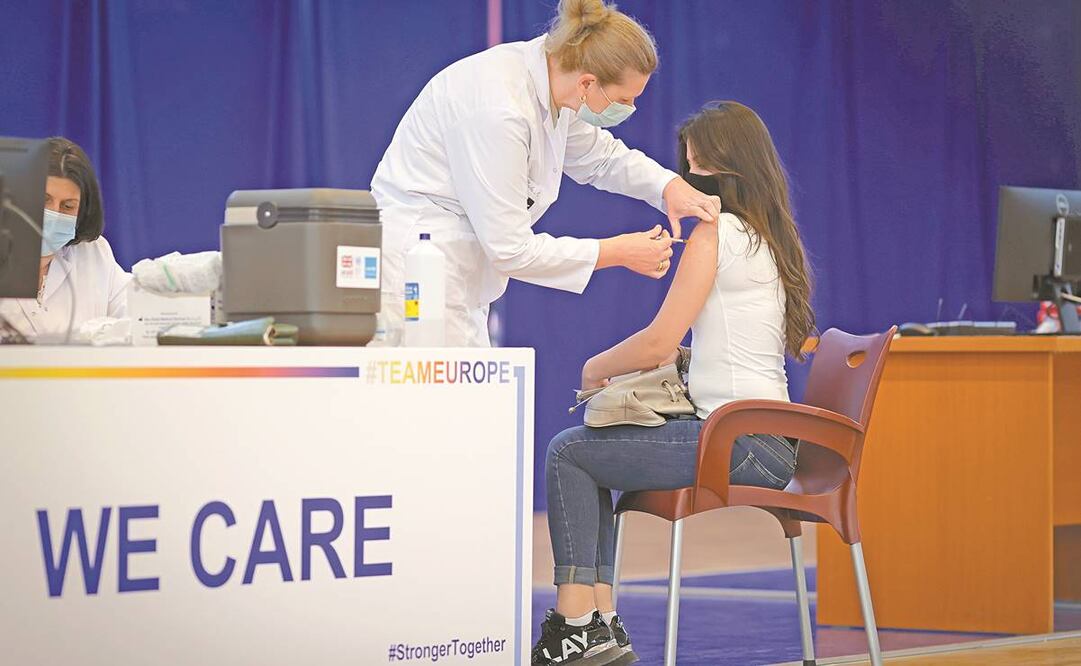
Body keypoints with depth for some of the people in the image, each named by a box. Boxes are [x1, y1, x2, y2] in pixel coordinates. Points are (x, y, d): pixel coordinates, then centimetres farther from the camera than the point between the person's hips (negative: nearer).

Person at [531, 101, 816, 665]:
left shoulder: (715, 233, -10)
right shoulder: (769, 239, 18)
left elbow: (659, 342, -11)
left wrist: (596, 368, 7)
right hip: (770, 444, 9)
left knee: (567, 453, -1)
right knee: (588, 449, 16)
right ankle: (599, 618, 6)